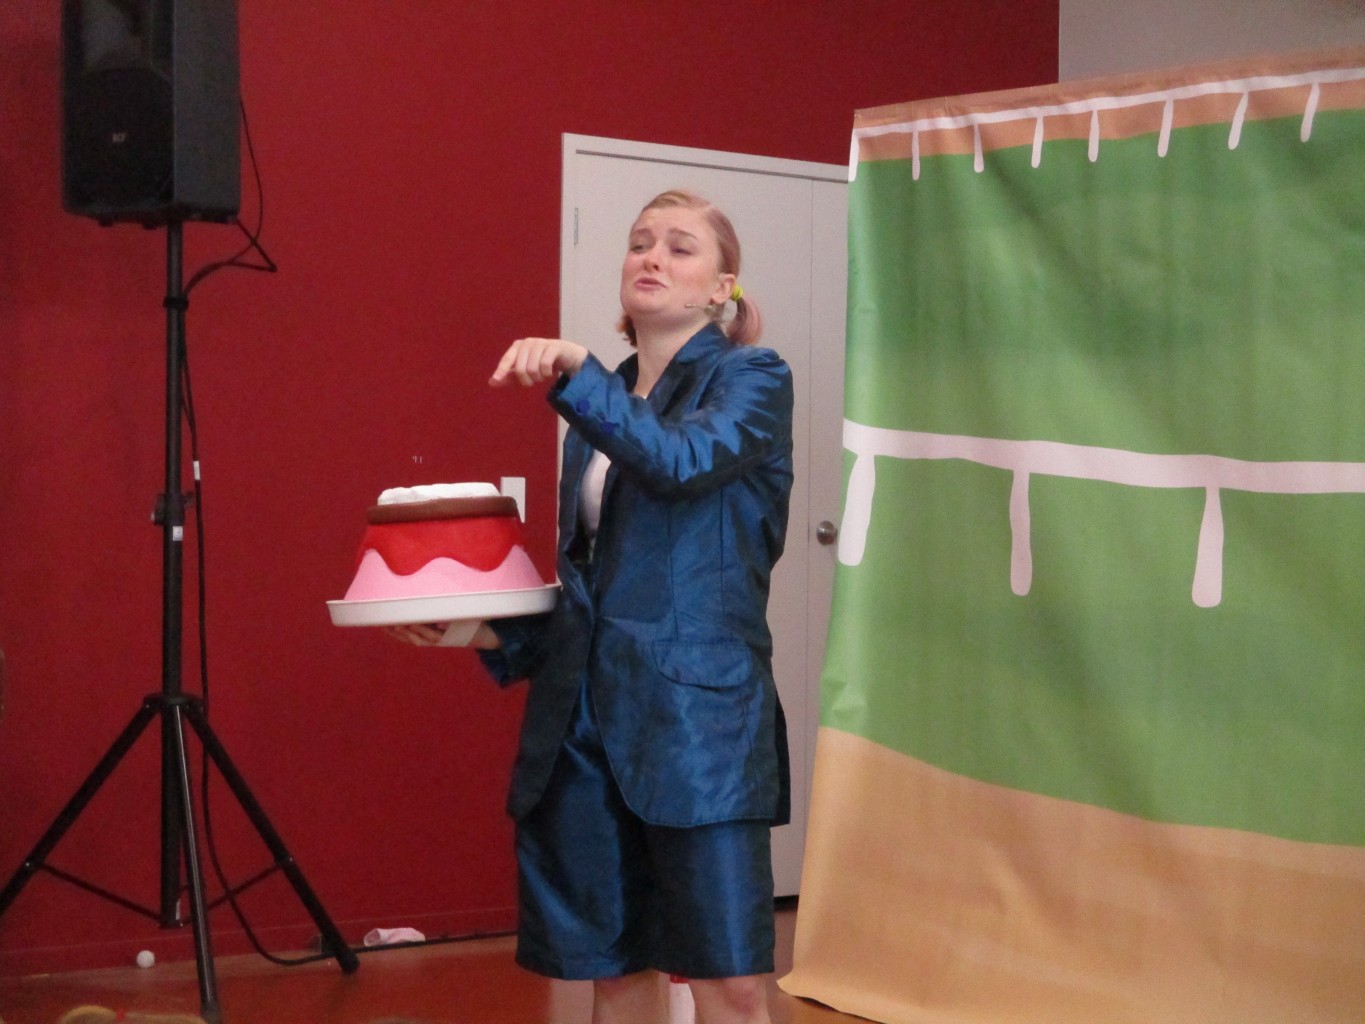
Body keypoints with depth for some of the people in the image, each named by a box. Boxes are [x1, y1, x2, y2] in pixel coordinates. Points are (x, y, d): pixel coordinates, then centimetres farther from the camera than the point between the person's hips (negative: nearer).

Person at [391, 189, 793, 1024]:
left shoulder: (753, 379, 1)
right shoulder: (601, 410, 17)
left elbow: (682, 460, -20)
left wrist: (578, 370, -28)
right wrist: (495, 633, 6)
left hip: (697, 709, -6)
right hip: (583, 712, 6)